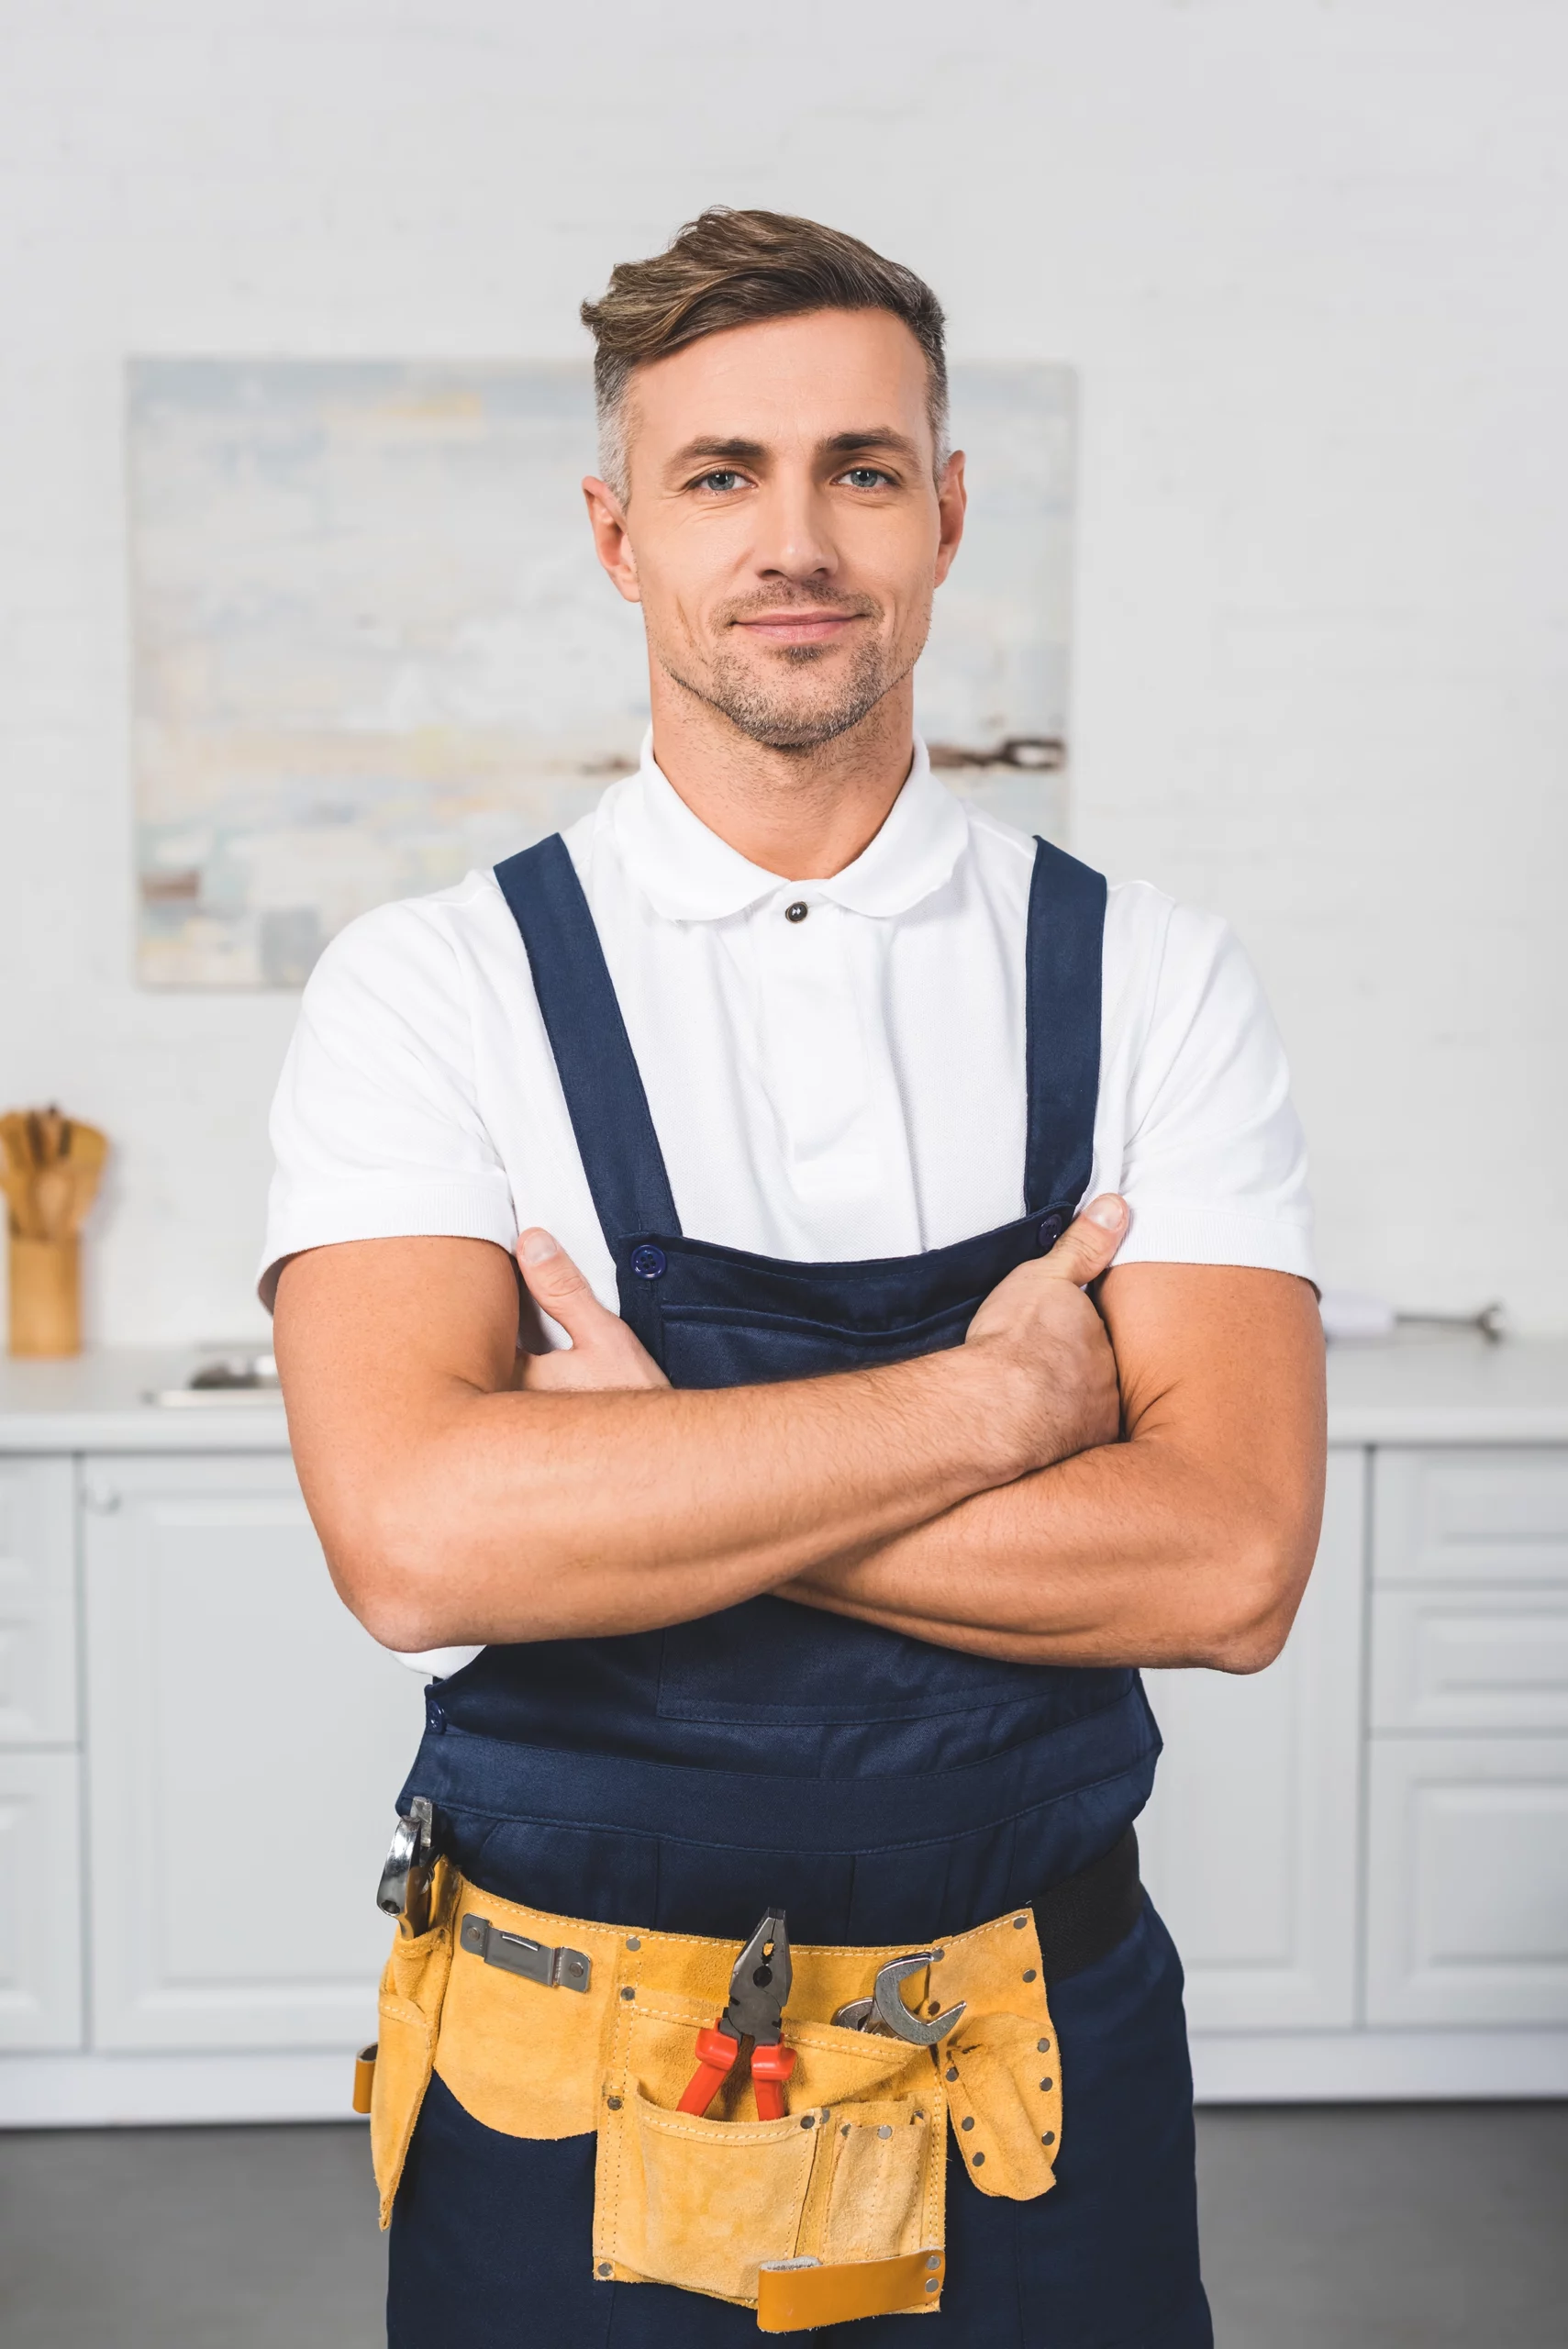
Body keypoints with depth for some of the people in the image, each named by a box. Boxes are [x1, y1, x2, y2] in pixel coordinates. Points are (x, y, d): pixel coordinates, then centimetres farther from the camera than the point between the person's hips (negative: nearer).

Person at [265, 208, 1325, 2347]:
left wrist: (651, 1463, -19)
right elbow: (415, 1535, -23)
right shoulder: (429, 989, -8)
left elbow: (1227, 1561, -15)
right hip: (567, 2110, 0)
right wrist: (1009, 1394, -19)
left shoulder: (1149, 986, -4)